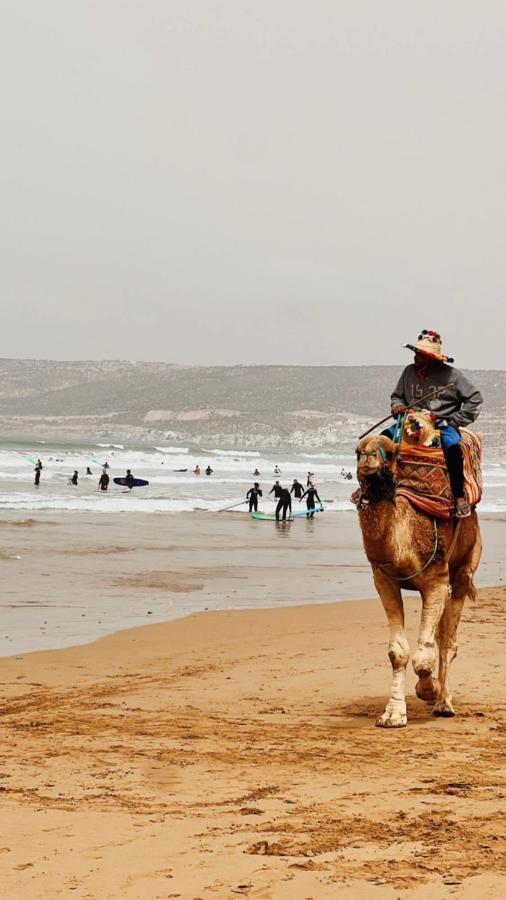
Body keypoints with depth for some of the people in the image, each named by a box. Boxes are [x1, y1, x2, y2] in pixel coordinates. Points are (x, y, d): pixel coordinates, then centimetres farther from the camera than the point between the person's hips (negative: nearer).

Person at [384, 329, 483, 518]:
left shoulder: (450, 375, -7)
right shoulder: (409, 372, 5)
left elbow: (475, 399, -2)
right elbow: (397, 395, 21)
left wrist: (454, 421, -5)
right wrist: (397, 406, -3)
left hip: (443, 423, -4)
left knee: (452, 447, -35)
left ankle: (460, 497, -25)